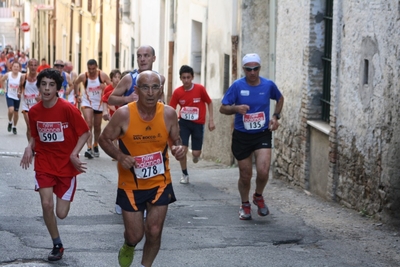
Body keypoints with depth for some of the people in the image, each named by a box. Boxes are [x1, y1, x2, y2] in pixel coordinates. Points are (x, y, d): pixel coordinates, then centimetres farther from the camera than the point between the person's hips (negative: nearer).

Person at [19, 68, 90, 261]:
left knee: (61, 213, -1)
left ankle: (62, 195, 37)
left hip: (66, 165, -2)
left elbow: (85, 133, -10)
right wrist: (29, 148, -10)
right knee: (46, 205, -12)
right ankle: (57, 245, 10)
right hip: (44, 163, 3)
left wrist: (74, 154, -21)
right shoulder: (34, 111, -5)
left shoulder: (68, 109, -18)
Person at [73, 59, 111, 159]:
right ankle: (89, 148, -27)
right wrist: (77, 95, 5)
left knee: (97, 126, 16)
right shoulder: (83, 76, -12)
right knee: (88, 124, -19)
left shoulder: (102, 75, -13)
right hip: (87, 103, -2)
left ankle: (95, 146, 38)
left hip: (99, 103, 2)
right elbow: (76, 83, 9)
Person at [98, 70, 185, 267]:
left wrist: (178, 149, -20)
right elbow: (104, 139, -5)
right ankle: (128, 248, 44)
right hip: (131, 185, -1)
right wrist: (120, 156, -24)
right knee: (135, 235, 6)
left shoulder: (168, 113, -12)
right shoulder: (123, 114, -19)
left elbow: (175, 140, 5)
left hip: (160, 183, 1)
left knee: (154, 232, 2)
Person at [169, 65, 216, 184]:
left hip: (198, 123, -1)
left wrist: (211, 120, -2)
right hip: (184, 123, 1)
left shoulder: (200, 89, -14)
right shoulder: (177, 92, -10)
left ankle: (195, 155, 38)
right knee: (182, 148, -11)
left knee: (196, 153, -3)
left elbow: (209, 103, 1)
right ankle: (184, 174, 11)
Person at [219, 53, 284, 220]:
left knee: (263, 171, -17)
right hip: (241, 136, 0)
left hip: (263, 134, 0)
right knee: (245, 175, 7)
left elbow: (280, 99, 18)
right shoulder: (237, 86, -8)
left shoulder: (268, 85, -3)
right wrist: (236, 108, -25)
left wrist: (275, 116, 3)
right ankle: (245, 205, 32)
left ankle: (259, 197, 14)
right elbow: (223, 108, -5)